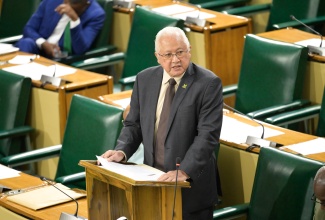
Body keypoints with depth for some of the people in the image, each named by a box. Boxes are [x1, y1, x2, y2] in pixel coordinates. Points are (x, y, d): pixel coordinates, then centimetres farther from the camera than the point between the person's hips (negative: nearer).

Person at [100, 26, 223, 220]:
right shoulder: (145, 79, 6)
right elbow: (134, 124, 13)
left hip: (192, 184, -4)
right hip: (153, 179, 4)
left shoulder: (208, 84, -10)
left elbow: (208, 135, -17)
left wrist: (184, 172, -27)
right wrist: (121, 151, -6)